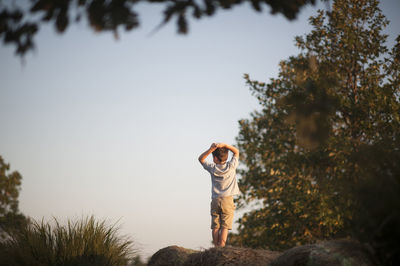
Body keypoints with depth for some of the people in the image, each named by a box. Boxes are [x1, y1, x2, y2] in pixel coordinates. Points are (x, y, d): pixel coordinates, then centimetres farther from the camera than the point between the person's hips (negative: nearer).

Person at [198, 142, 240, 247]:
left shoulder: (212, 168, -1)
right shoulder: (231, 166, -3)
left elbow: (201, 158, 12)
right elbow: (236, 151, 9)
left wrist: (211, 149, -3)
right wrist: (224, 145, -5)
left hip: (215, 200, 1)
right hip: (227, 200, -1)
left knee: (215, 226, 4)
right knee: (225, 226, -3)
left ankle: (216, 247, 1)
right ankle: (221, 247, -12)